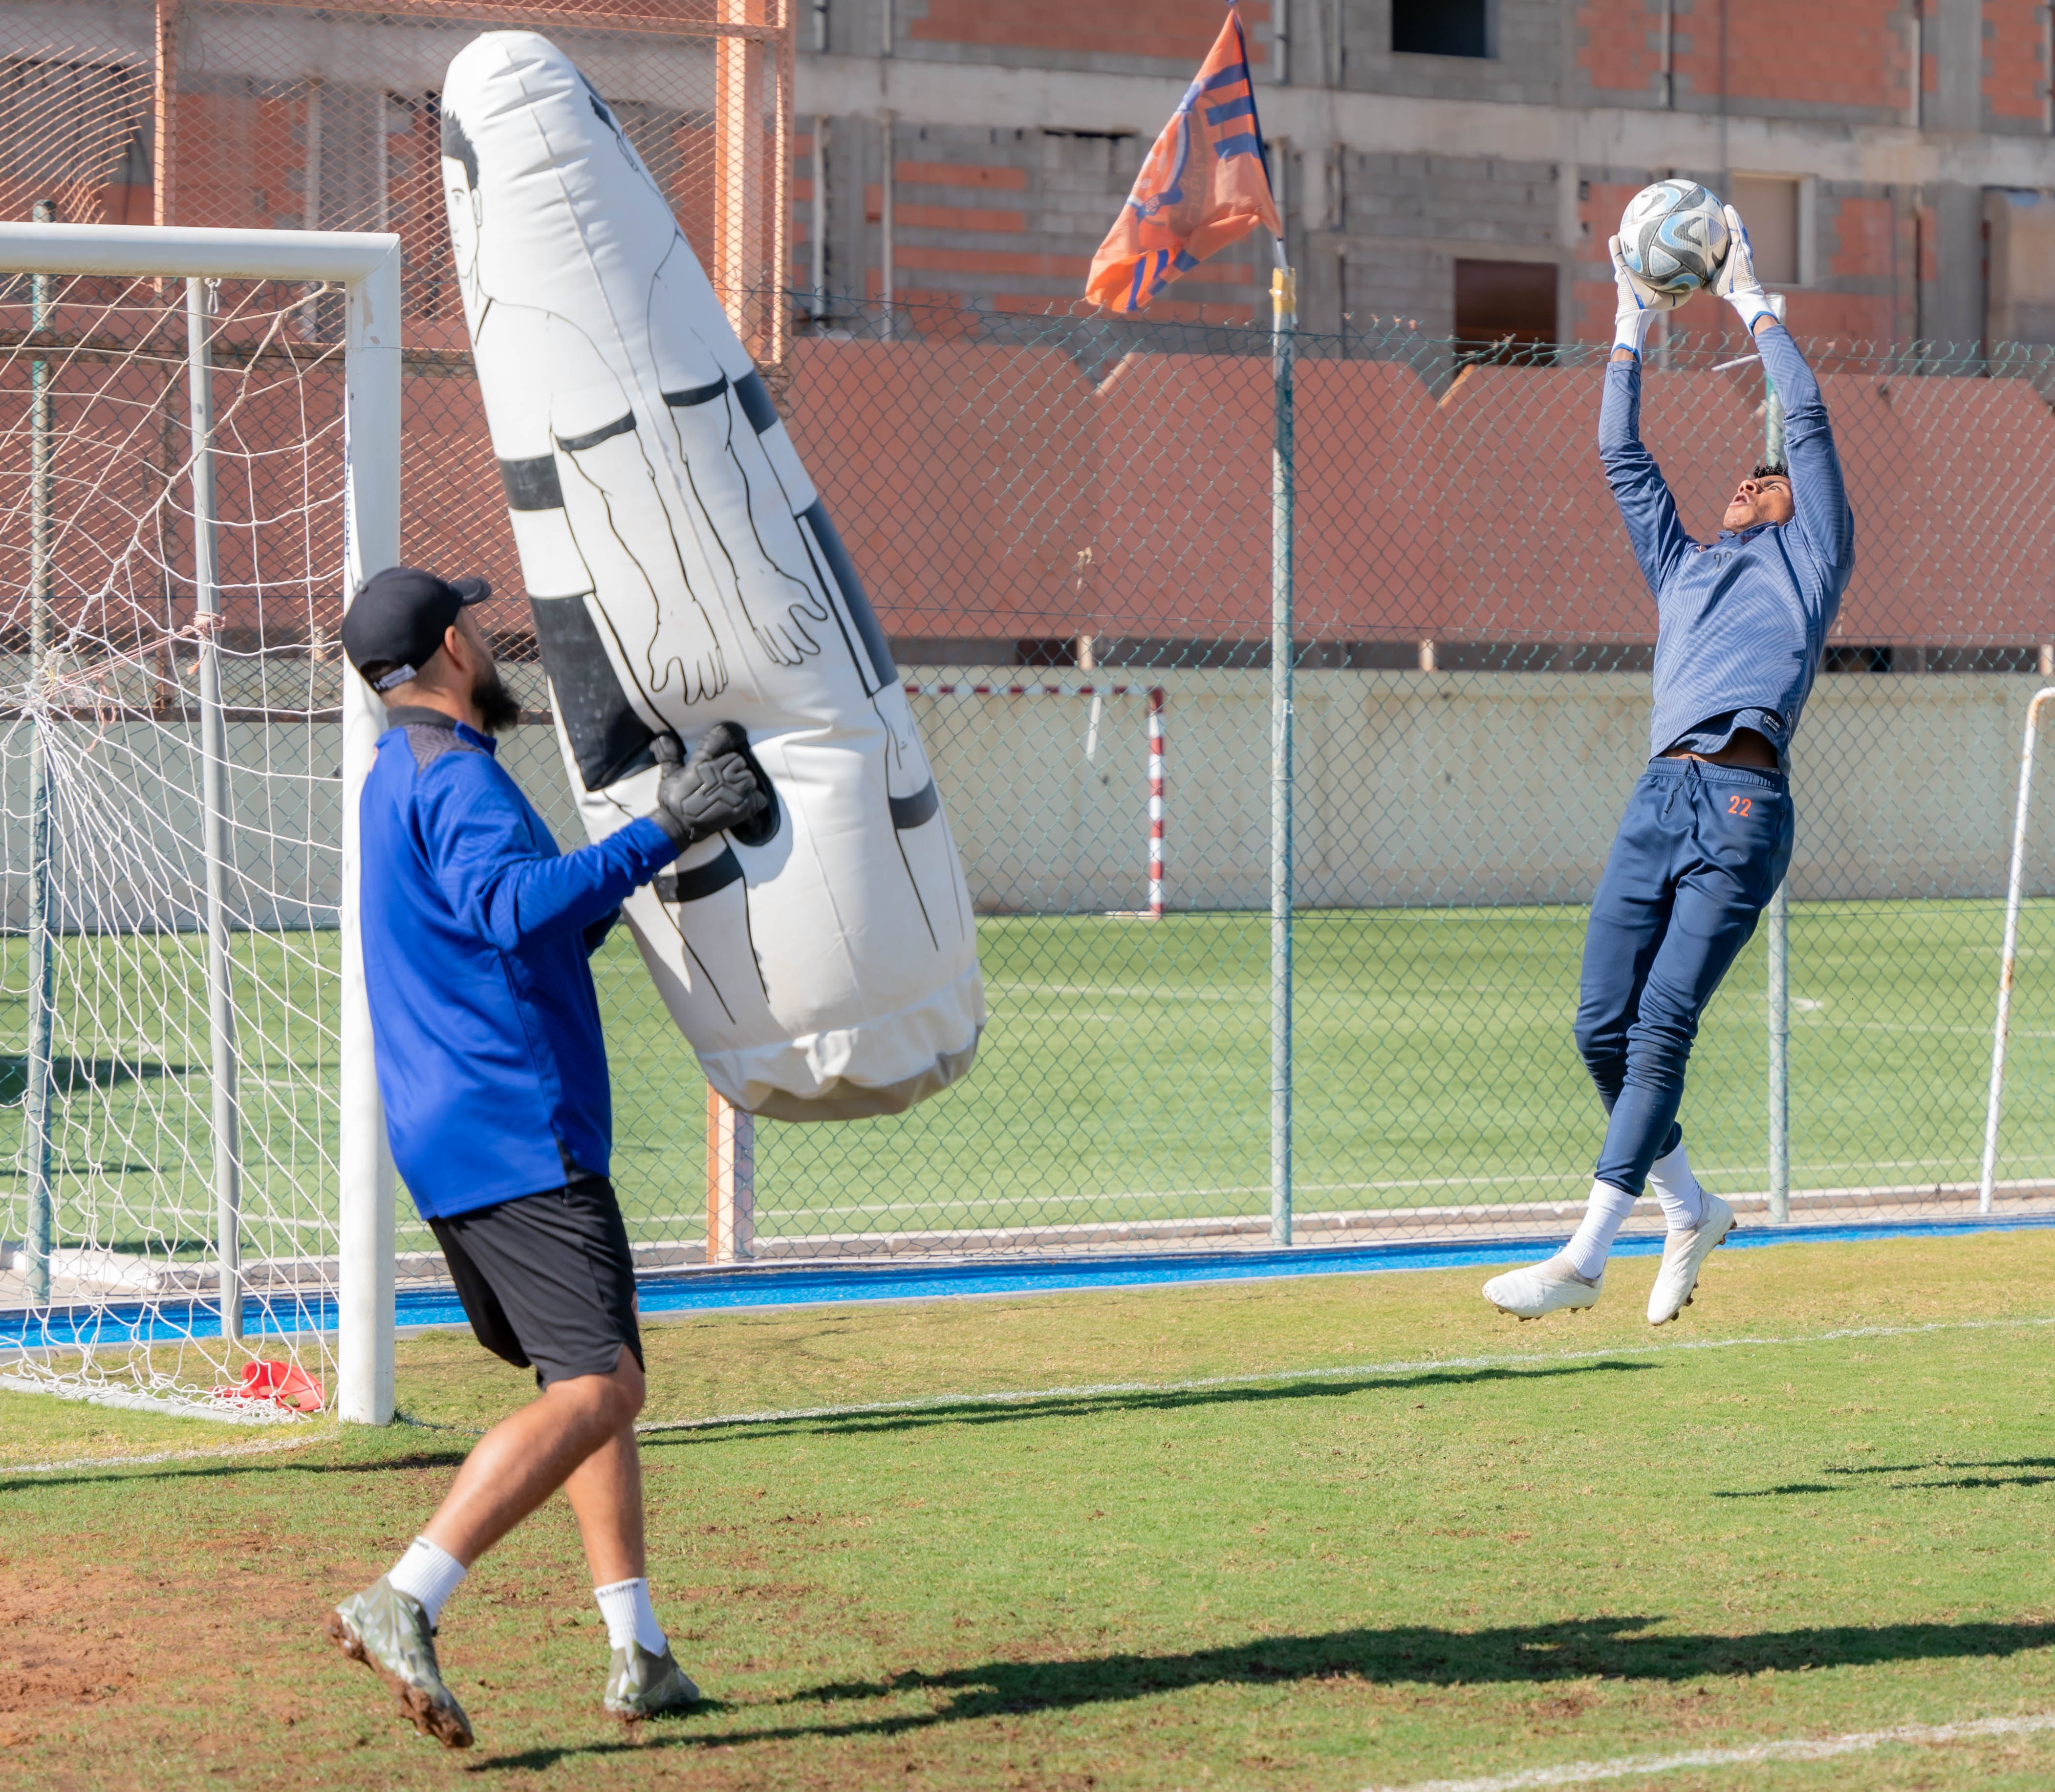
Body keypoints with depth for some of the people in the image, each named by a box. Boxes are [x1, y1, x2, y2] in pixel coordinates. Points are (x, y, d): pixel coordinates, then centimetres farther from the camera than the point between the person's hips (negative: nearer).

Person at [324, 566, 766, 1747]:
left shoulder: (407, 778, 21)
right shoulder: (457, 777, -11)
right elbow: (512, 905, -32)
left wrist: (654, 833, 28)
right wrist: (659, 835, -29)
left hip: (453, 1140, 11)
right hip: (517, 1135, -11)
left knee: (594, 1378, 16)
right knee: (598, 1387, -16)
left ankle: (639, 1652, 13)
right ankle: (405, 1603, -27)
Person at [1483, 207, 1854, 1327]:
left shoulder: (1807, 559, 18)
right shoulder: (1684, 568, 31)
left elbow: (1809, 423, 13)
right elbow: (1622, 456, 32)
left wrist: (1754, 305, 20)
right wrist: (1633, 331, 30)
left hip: (1746, 806, -6)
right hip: (1660, 798, 6)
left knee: (1662, 1029, -13)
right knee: (1602, 1028, -1)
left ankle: (1586, 1257, -17)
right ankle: (1688, 1212, 18)